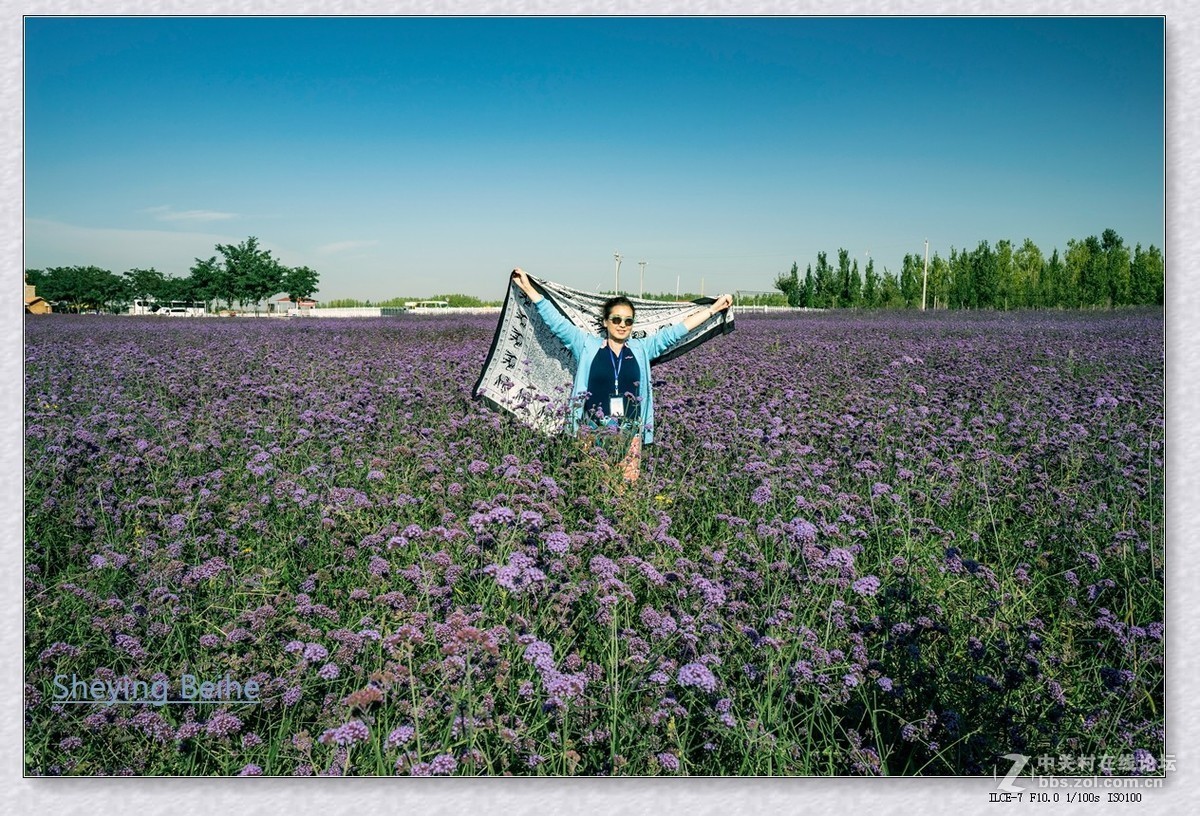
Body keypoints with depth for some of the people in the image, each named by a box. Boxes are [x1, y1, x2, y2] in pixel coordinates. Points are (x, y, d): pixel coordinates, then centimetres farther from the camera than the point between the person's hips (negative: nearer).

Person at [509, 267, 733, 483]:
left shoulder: (641, 349, 9)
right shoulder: (587, 345, 4)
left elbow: (674, 332, 8)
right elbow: (557, 322, 2)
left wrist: (714, 309, 7)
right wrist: (528, 288, -1)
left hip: (630, 432, 1)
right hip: (593, 430, -1)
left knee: (628, 483, 0)